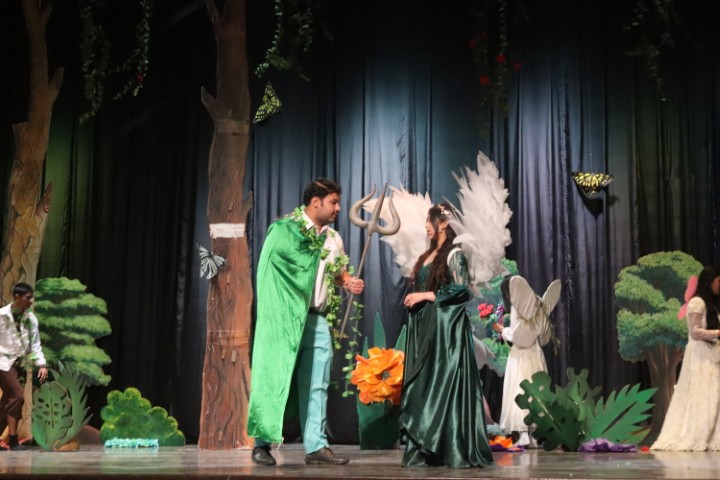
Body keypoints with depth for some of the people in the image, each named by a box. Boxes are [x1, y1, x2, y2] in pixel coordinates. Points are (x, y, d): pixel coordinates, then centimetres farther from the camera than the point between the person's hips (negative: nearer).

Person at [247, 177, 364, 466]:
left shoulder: (333, 238, 13)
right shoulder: (285, 229, -6)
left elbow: (338, 272, 26)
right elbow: (269, 269, -9)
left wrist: (349, 283, 4)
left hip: (317, 321, 6)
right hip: (284, 318, -6)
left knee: (316, 386, 5)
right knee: (275, 378, -2)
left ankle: (316, 446, 9)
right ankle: (262, 444, 8)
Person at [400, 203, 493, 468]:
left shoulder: (454, 254, -5)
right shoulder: (427, 256, 18)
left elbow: (460, 290, -15)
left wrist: (425, 296, -13)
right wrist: (414, 298, 4)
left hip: (445, 328, -8)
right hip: (423, 329, 8)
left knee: (445, 384, -8)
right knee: (424, 385, 5)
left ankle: (454, 450, -5)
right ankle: (425, 449, 7)